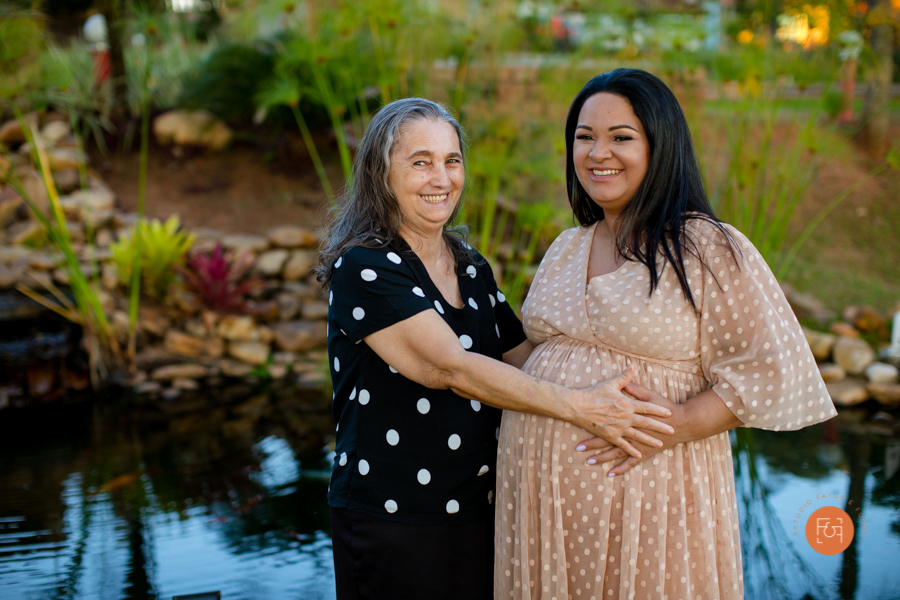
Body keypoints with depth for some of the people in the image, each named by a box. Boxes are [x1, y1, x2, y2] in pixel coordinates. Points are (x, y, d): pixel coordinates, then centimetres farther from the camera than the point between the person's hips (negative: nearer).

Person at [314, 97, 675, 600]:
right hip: (392, 522, -6)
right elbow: (451, 368, -23)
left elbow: (527, 358, 11)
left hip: (480, 514, 6)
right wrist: (579, 407, -27)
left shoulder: (472, 268, 10)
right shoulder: (363, 268, -13)